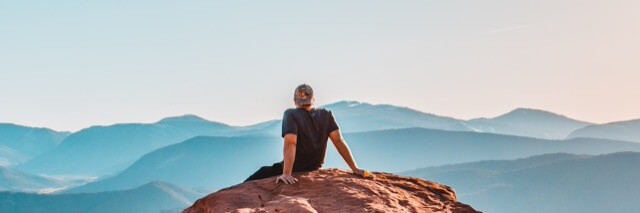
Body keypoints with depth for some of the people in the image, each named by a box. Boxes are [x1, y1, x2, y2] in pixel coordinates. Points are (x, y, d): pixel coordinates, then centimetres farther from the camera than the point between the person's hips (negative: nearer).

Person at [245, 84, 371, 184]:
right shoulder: (326, 116, -3)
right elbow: (339, 141, -9)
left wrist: (286, 174, -33)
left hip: (294, 171, -5)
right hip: (313, 171, 5)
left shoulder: (291, 114, -15)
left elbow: (290, 143, -27)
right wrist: (355, 169, -11)